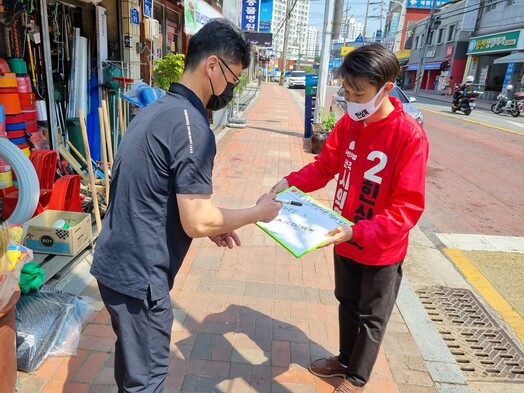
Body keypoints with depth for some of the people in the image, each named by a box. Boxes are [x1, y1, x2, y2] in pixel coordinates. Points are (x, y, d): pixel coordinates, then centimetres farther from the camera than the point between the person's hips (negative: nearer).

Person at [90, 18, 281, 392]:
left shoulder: (159, 108, 8)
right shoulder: (191, 125, -22)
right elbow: (198, 222, -23)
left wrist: (211, 226, 10)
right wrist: (258, 212, -8)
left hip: (115, 263, 9)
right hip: (138, 274, -9)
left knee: (133, 360, 28)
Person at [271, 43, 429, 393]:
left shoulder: (410, 136, -24)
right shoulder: (349, 123, -5)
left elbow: (408, 207, -25)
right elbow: (325, 165, 4)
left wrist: (358, 232, -35)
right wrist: (290, 182, -13)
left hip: (382, 250, -5)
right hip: (346, 241, 6)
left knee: (371, 319, 17)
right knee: (347, 305, 25)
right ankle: (345, 359, 50)